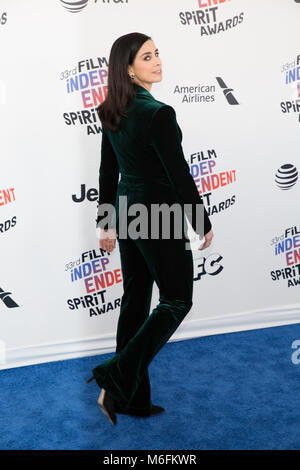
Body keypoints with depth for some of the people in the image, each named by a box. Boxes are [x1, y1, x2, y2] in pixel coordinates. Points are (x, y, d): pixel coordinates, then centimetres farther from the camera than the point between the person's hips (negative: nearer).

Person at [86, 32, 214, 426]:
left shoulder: (113, 113, 6)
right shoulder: (159, 114, -19)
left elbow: (107, 172, 10)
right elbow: (180, 175, -17)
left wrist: (107, 223, 18)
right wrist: (204, 224, -5)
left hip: (127, 212, 8)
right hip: (159, 219, -8)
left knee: (135, 300, 14)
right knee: (177, 301, 9)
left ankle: (133, 397, 28)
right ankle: (116, 377, 5)